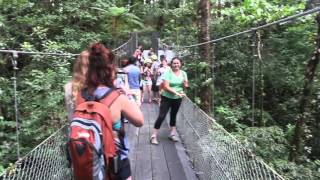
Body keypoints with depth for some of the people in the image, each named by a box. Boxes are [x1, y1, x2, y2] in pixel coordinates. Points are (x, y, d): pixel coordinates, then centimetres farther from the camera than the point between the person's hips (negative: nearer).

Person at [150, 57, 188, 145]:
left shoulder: (183, 73, 1)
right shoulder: (168, 72, -15)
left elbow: (185, 86, 8)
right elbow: (166, 87, -22)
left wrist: (185, 84, -15)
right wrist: (176, 92, -29)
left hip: (177, 98, 5)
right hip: (167, 98, -5)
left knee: (173, 115, 18)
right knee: (161, 116, -6)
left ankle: (172, 134, 31)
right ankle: (153, 136, 1)